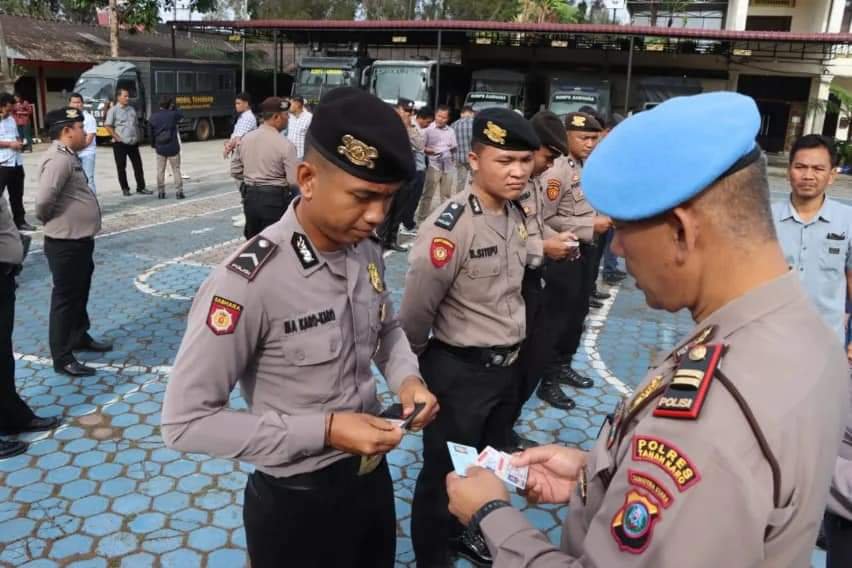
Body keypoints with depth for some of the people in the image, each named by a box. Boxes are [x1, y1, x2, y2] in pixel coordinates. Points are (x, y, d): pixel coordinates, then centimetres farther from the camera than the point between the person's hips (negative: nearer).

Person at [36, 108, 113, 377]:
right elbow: (44, 200, -29)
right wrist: (48, 219, -12)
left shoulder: (69, 156, 12)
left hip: (80, 239, 10)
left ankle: (80, 337, 40)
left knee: (80, 293, 23)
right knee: (65, 297, -1)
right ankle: (62, 357, 9)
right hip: (65, 243, -10)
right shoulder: (58, 159, -22)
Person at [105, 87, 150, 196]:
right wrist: (116, 137, -13)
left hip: (133, 143, 5)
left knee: (138, 166, 5)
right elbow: (107, 126, -10)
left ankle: (141, 188, 12)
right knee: (121, 167, 3)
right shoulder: (113, 110, -5)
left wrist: (137, 137, 9)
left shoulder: (131, 109, 12)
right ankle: (125, 189, 12)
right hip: (120, 144, -5)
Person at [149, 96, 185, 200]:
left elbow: (151, 133, 4)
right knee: (176, 170, 7)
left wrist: (154, 145, 15)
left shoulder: (153, 117, 0)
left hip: (160, 148, 2)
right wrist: (173, 108, 9)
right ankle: (179, 192, 4)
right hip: (173, 148, -2)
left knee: (160, 171, 11)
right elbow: (181, 115, 12)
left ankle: (160, 192, 13)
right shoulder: (173, 114, -9)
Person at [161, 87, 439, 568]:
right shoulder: (248, 282, -28)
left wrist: (407, 378, -10)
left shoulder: (367, 251, -6)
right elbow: (186, 422, -23)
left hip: (373, 475, 7)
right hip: (296, 501, -6)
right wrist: (323, 431, -27)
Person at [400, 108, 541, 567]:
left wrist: (508, 354, 16)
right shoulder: (450, 226, -25)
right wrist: (413, 367, -5)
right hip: (459, 371, -8)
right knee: (446, 474, 12)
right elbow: (416, 310, -20)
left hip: (507, 366, 8)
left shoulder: (516, 216, 1)